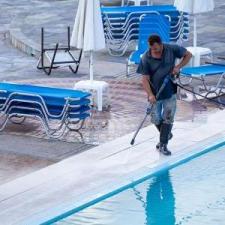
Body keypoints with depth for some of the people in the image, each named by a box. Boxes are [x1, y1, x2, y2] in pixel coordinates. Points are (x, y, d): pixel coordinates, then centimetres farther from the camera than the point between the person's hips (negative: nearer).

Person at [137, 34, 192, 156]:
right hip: (155, 93, 0)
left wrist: (178, 67, -11)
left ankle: (163, 145, 1)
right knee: (156, 119, 8)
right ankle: (166, 135, 36)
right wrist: (150, 95, -25)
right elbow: (145, 79, -14)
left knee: (168, 118, -4)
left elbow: (188, 55, 4)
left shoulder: (171, 49, -11)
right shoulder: (146, 58, -14)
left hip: (170, 92, 0)